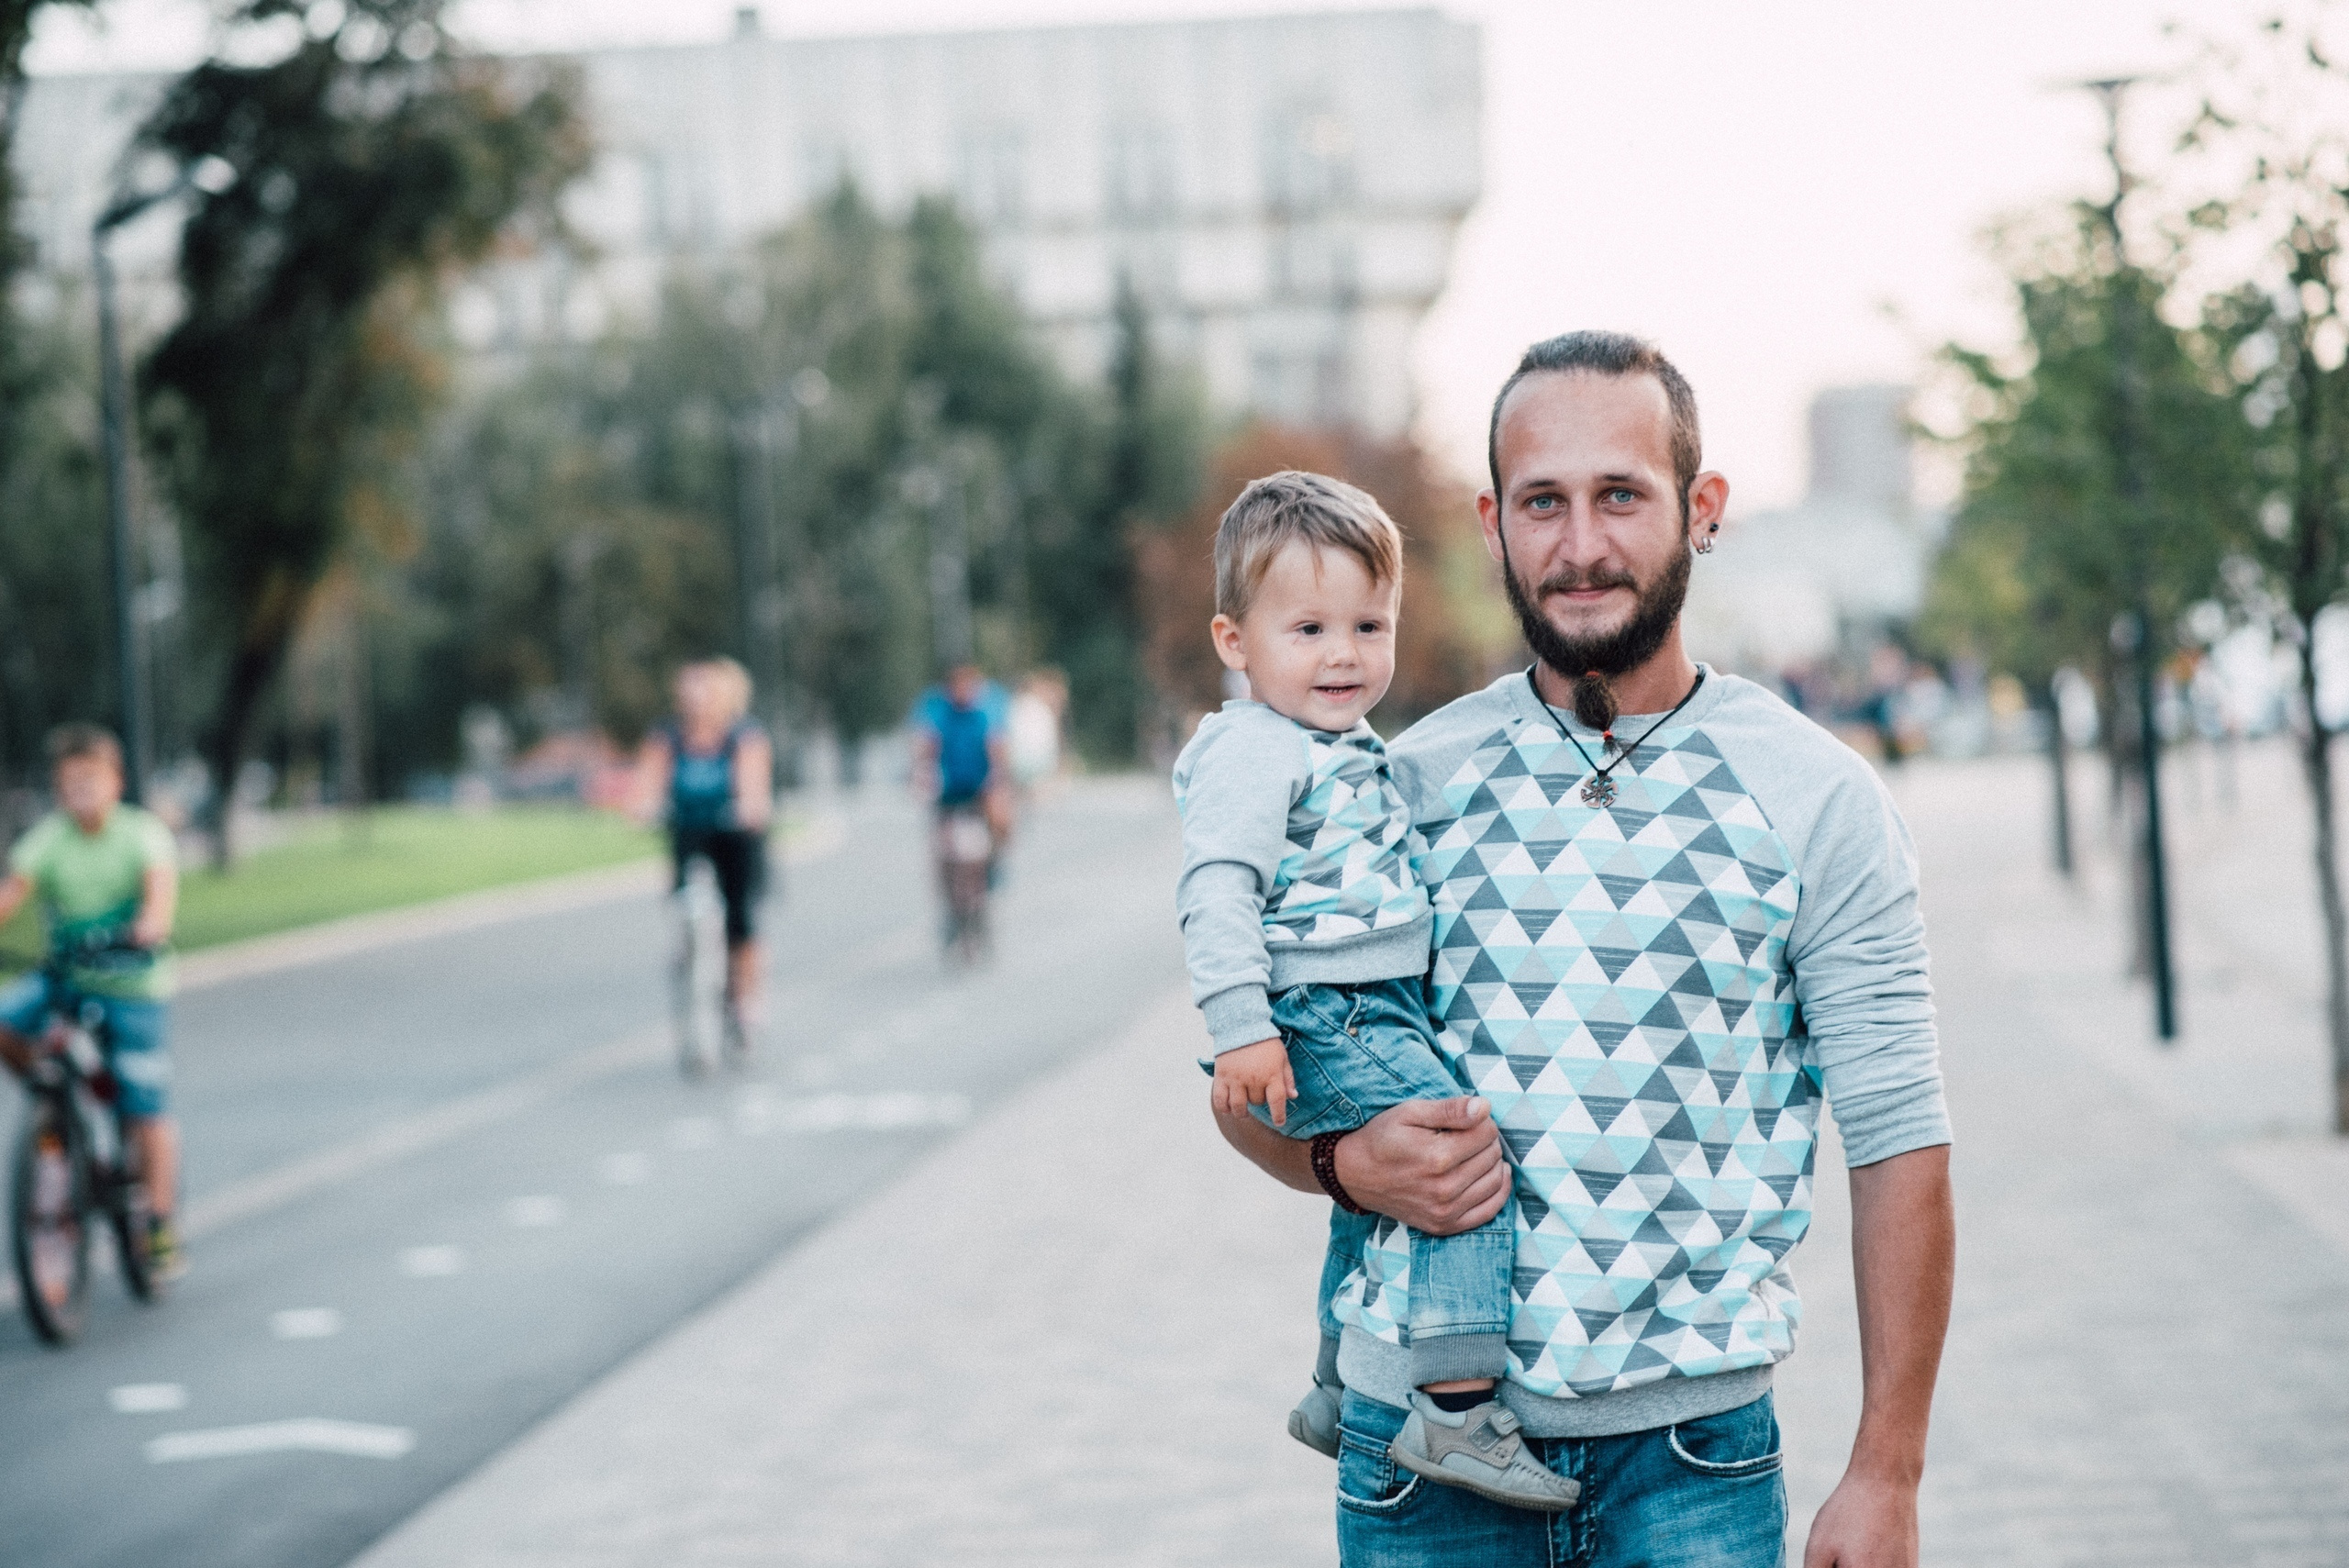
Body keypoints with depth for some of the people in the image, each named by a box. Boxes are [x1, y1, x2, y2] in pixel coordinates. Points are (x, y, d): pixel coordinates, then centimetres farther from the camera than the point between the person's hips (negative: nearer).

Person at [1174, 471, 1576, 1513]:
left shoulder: (1351, 752, 17)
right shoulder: (1251, 753, -13)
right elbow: (1216, 890, -20)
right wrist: (1241, 1027, -27)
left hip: (1379, 1016, 10)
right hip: (1323, 1025, -10)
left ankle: (1338, 1393, 41)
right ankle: (1459, 1405, -24)